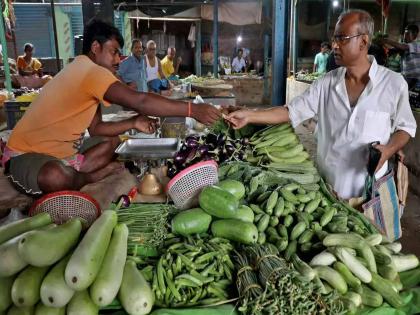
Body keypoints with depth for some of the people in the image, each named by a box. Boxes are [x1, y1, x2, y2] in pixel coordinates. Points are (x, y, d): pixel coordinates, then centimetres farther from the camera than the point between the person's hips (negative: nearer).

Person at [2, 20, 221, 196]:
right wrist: (192, 110, -30)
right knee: (56, 177, -41)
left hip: (60, 156, 9)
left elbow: (96, 128, 6)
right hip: (27, 155, -9)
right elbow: (139, 102, -34)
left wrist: (133, 123, -7)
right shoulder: (90, 70, -22)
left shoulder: (86, 74, 10)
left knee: (112, 142, 11)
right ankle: (88, 178, -7)